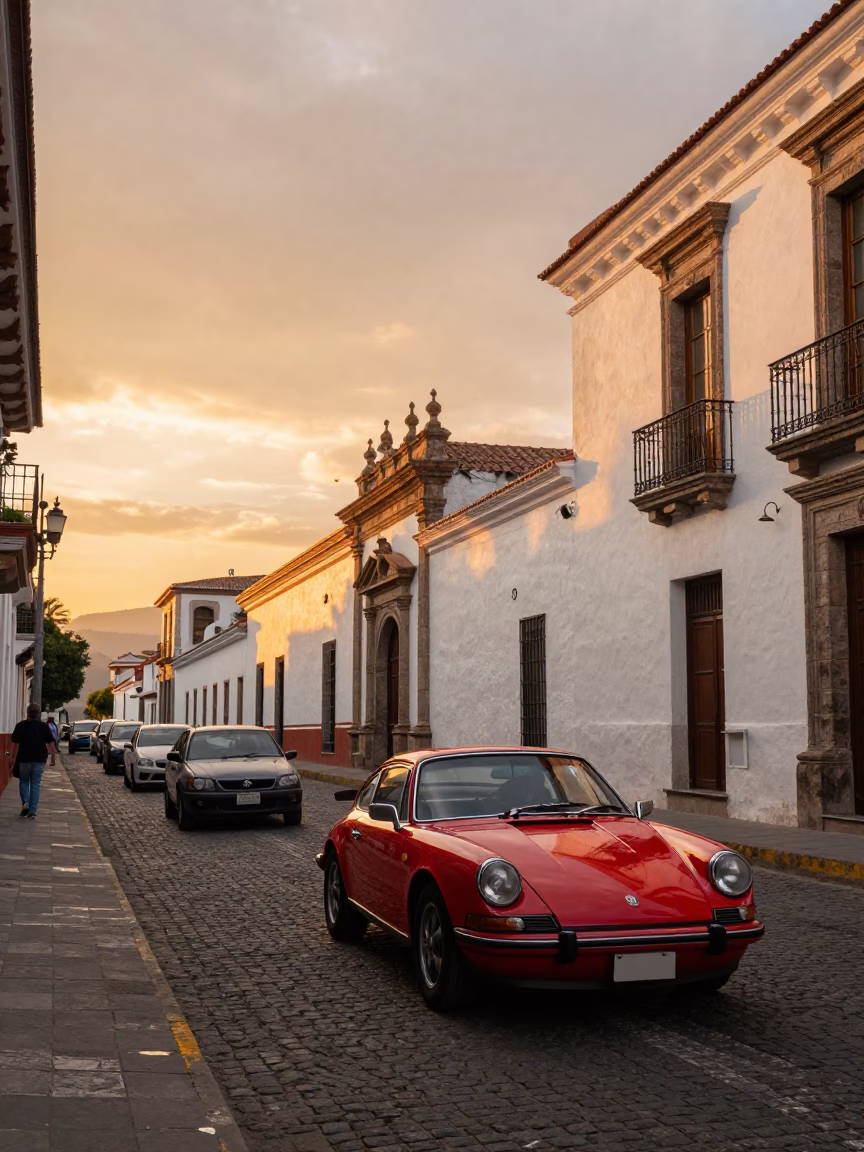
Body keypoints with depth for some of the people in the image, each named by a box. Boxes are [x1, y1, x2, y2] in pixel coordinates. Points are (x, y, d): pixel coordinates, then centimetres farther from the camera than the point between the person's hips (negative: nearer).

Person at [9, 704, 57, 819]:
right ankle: (32, 812, 1)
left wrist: (13, 758, 8)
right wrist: (53, 757, 9)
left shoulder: (20, 725, -3)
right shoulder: (44, 726, 0)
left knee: (23, 781, 17)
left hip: (24, 759, -1)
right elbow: (51, 744, 0)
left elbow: (14, 744, -1)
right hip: (39, 760, 1)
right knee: (36, 784, 5)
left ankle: (25, 802, -7)